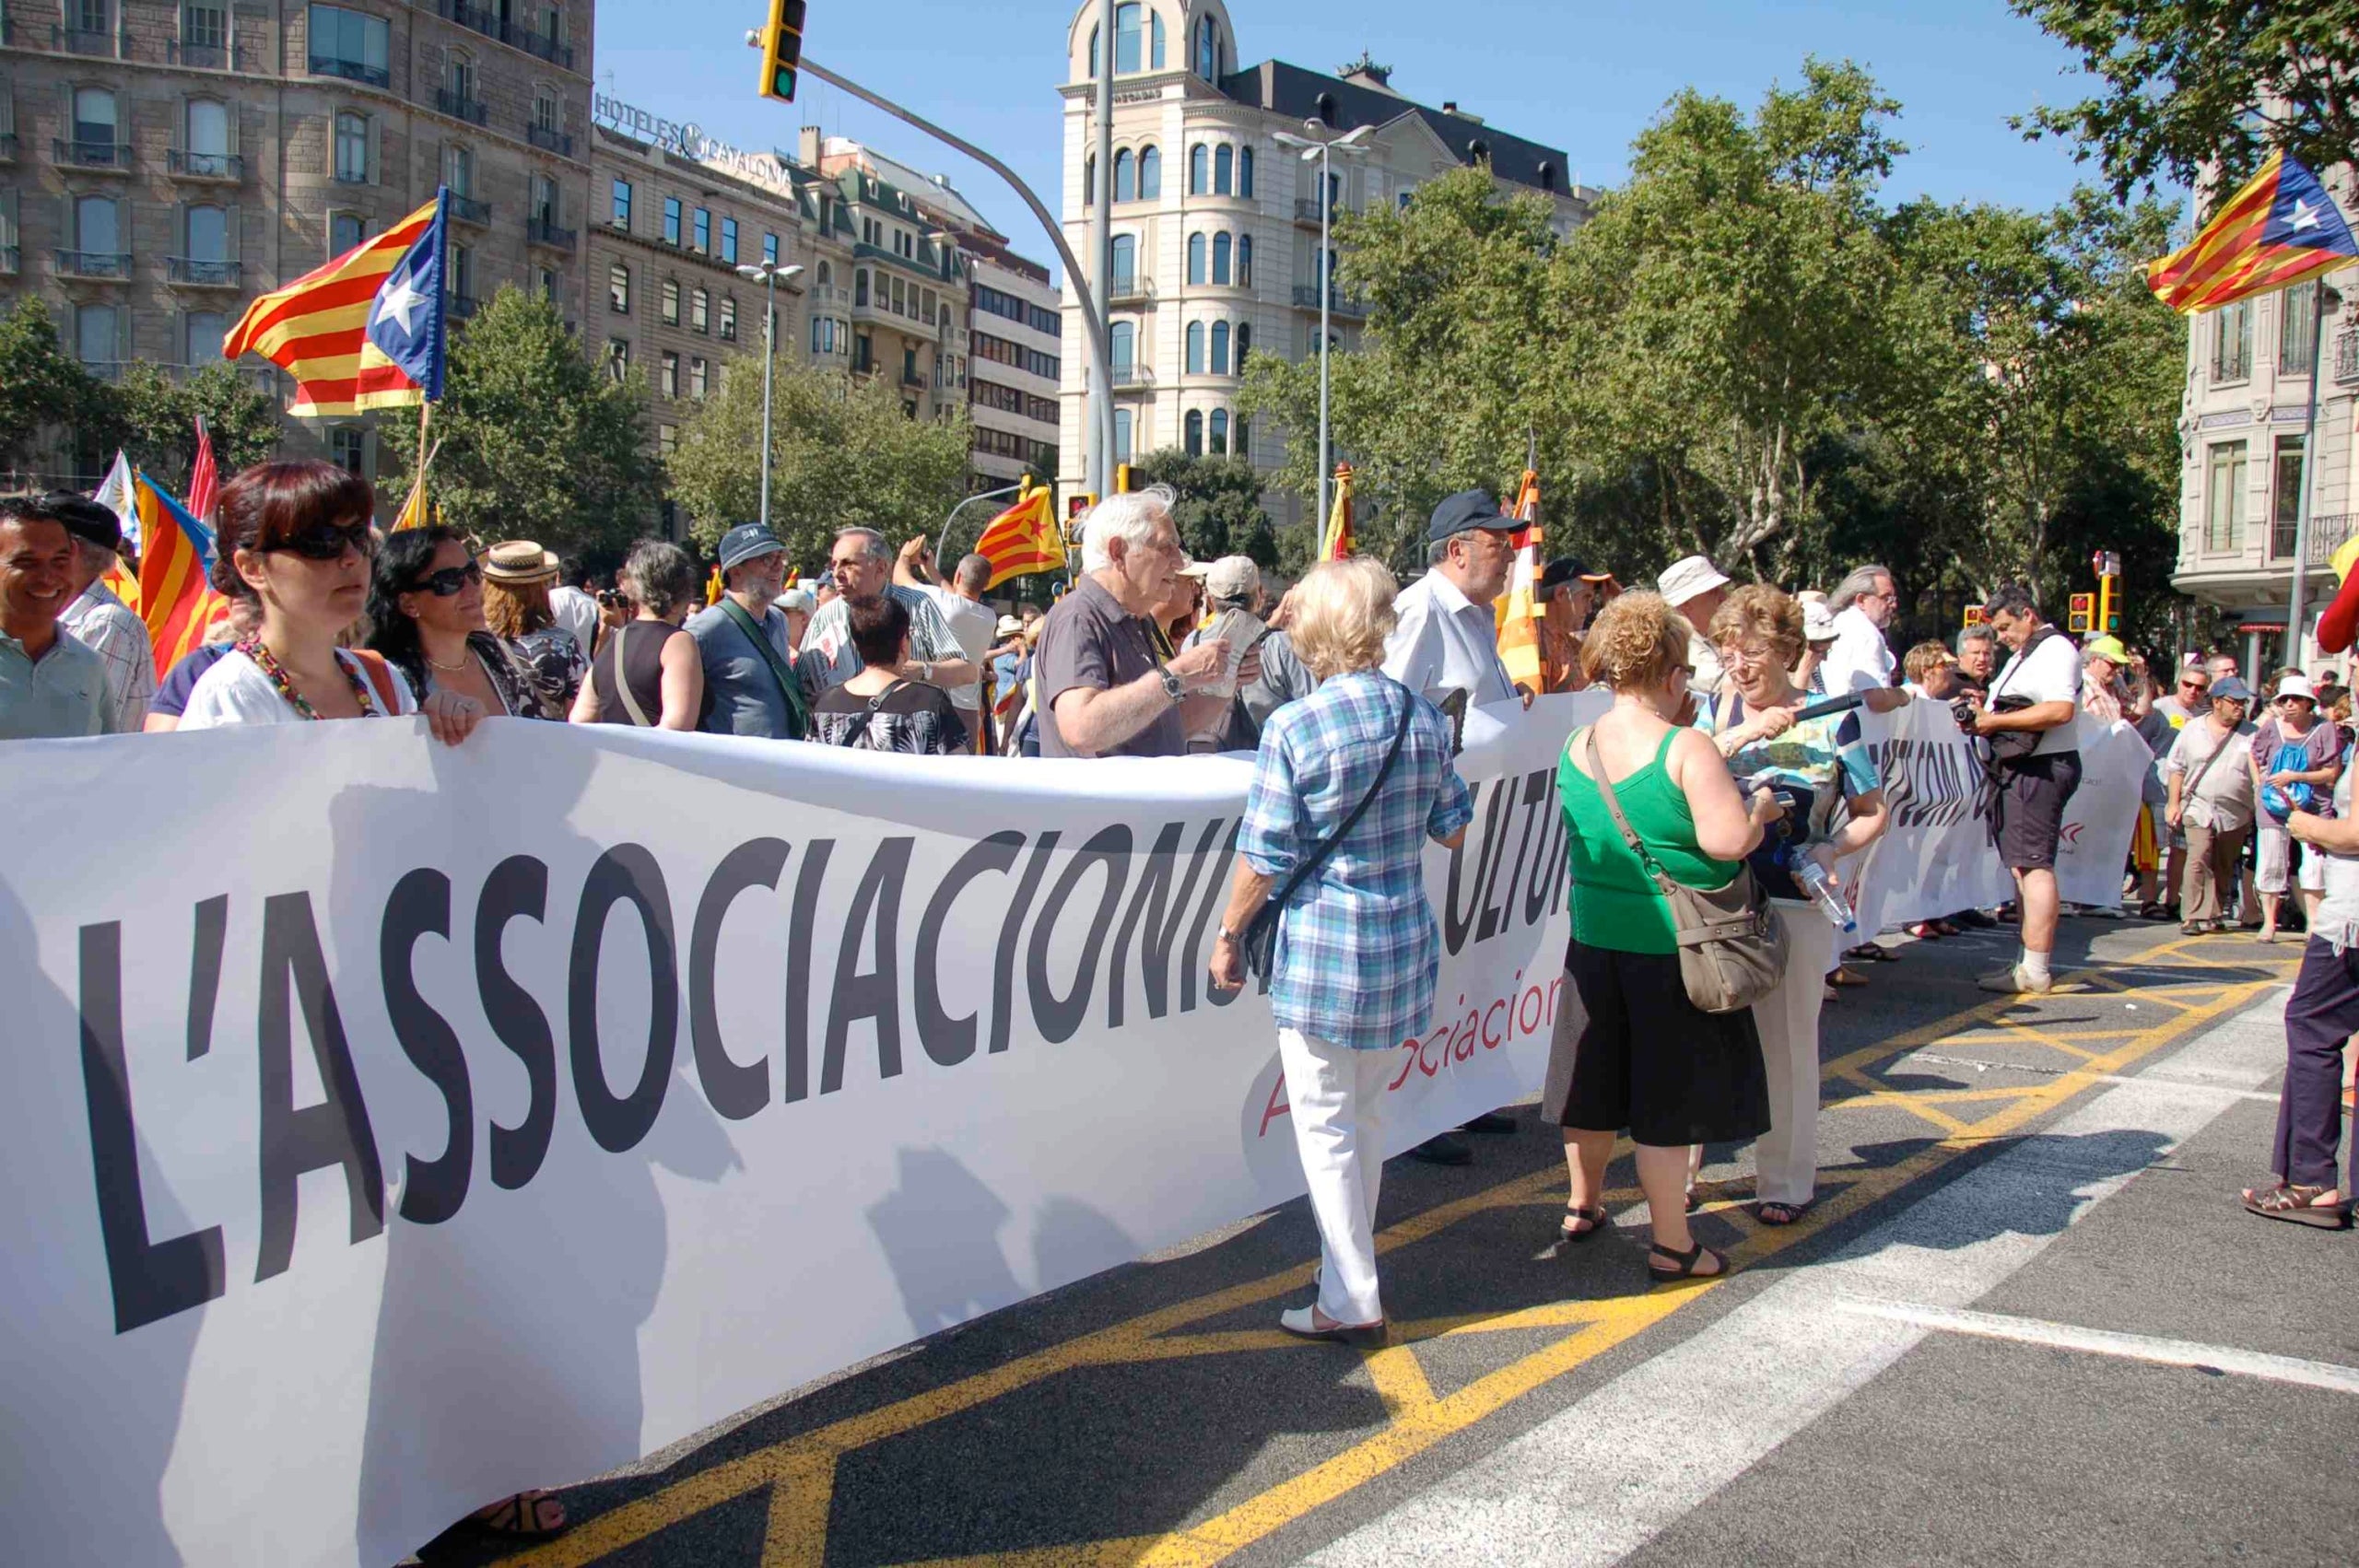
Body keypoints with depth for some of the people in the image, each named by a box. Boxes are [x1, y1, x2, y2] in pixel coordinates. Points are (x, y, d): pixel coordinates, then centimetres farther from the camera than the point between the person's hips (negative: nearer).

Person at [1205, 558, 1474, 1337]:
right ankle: (1351, 1266, 33)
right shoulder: (1423, 718, 1)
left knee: (1325, 1127, 5)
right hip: (1404, 948, 6)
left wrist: (1229, 934, 1)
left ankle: (1352, 1302, 11)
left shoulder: (1294, 727, -15)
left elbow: (1266, 857, -13)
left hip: (1322, 952, -6)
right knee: (1366, 1116, 20)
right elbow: (1453, 829, 11)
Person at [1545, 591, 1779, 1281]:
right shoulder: (1686, 749, -17)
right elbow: (1728, 840, -22)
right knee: (1665, 1094, 3)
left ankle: (1583, 1205, 36)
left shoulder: (1577, 746, 3)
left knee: (1594, 1077, 19)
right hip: (1670, 947, -6)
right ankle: (1671, 1244, 13)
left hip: (1594, 939, 6)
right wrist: (1760, 808, -3)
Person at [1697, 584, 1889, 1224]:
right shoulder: (1716, 712, 4)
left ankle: (1787, 1181, 20)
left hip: (1797, 905, -2)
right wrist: (1741, 735, -19)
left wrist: (1832, 851, -15)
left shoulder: (1832, 721, -2)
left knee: (1787, 1043, 7)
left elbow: (1874, 813, 4)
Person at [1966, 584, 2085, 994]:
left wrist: (1998, 721, -19)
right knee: (2023, 866, 11)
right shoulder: (2024, 654, 23)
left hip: (2042, 770, -11)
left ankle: (2035, 971, -14)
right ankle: (2030, 960, 16)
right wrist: (1984, 716, 9)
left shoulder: (2055, 649, -10)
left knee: (2034, 865, -13)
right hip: (2020, 769, 11)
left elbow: (2060, 710, -23)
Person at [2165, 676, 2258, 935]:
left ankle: (2213, 914, 19)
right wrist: (2174, 803, 2)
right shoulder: (2193, 730, 4)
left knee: (2225, 867, 8)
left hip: (2236, 813, 2)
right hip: (2199, 808, -2)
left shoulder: (2252, 734, 5)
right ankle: (2194, 916, -14)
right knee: (2199, 860, -15)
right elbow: (2176, 768, 8)